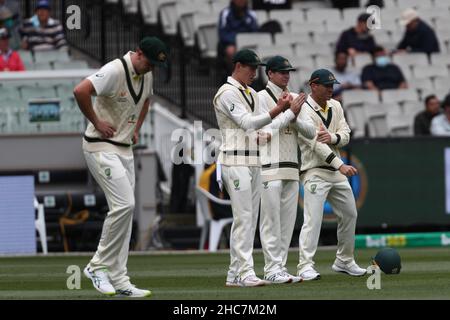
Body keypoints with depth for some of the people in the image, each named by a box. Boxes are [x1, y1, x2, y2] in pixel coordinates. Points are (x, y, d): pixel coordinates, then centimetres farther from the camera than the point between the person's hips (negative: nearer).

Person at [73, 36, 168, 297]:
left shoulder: (147, 75, 8)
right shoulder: (115, 71, -20)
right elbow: (80, 91, -31)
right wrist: (96, 122, -22)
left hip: (125, 149, 9)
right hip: (101, 146, -9)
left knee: (124, 210, 7)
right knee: (124, 204, -19)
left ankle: (119, 281, 9)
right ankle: (98, 266, -7)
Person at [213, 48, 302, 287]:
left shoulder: (252, 94, 19)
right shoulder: (227, 93, -10)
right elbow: (247, 123, -21)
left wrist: (290, 111, 2)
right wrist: (277, 111, -27)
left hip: (254, 161, 9)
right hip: (235, 161, -9)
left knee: (250, 219, 6)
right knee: (243, 218, -14)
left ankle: (235, 274, 8)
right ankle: (244, 273, -17)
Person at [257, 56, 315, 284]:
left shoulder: (294, 99, 17)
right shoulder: (262, 98, -2)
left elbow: (311, 132, 10)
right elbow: (268, 130, -14)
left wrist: (294, 117, -7)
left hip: (291, 168, 7)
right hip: (270, 169, -7)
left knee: (287, 221, 6)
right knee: (271, 220, -8)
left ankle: (280, 269, 9)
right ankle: (272, 270, -9)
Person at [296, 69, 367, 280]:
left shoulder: (335, 107, 11)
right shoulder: (304, 110, -14)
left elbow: (346, 135, 5)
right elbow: (315, 143, -23)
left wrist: (332, 137, -19)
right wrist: (340, 165, -31)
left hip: (336, 170, 8)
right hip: (315, 172, -8)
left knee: (349, 214, 14)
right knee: (313, 218, -16)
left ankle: (344, 262, 27)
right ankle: (305, 266, -19)